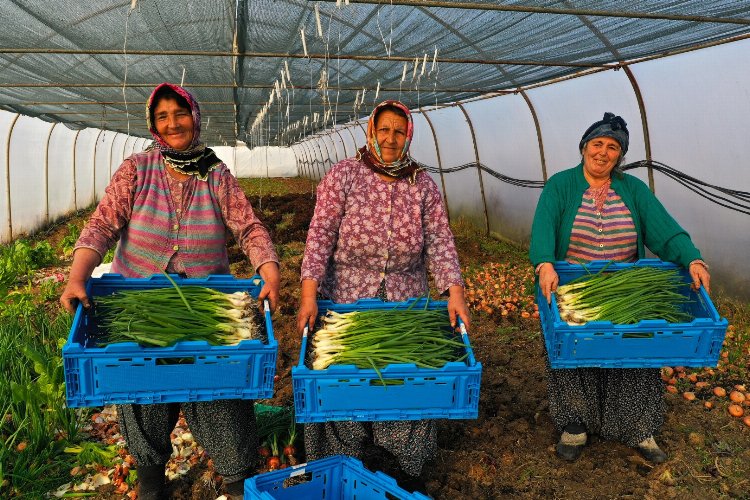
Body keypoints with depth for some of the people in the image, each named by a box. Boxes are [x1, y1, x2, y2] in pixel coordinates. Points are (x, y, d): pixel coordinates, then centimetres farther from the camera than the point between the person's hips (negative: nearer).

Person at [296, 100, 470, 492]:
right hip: (346, 299, -2)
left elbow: (439, 240, -2)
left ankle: (410, 468, 29)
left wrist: (455, 291, -16)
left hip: (406, 302, 2)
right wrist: (309, 294, -20)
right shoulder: (343, 175, -5)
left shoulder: (423, 184, 3)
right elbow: (320, 235, -11)